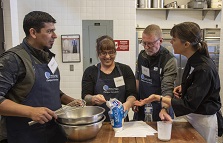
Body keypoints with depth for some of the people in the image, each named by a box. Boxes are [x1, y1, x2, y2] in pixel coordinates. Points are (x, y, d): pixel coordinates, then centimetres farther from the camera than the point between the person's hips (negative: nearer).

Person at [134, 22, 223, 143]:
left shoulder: (204, 69, -27)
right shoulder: (193, 60, 0)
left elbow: (189, 105, -25)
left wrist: (159, 98, -20)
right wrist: (184, 87, 1)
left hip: (204, 121, -8)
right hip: (192, 116, 8)